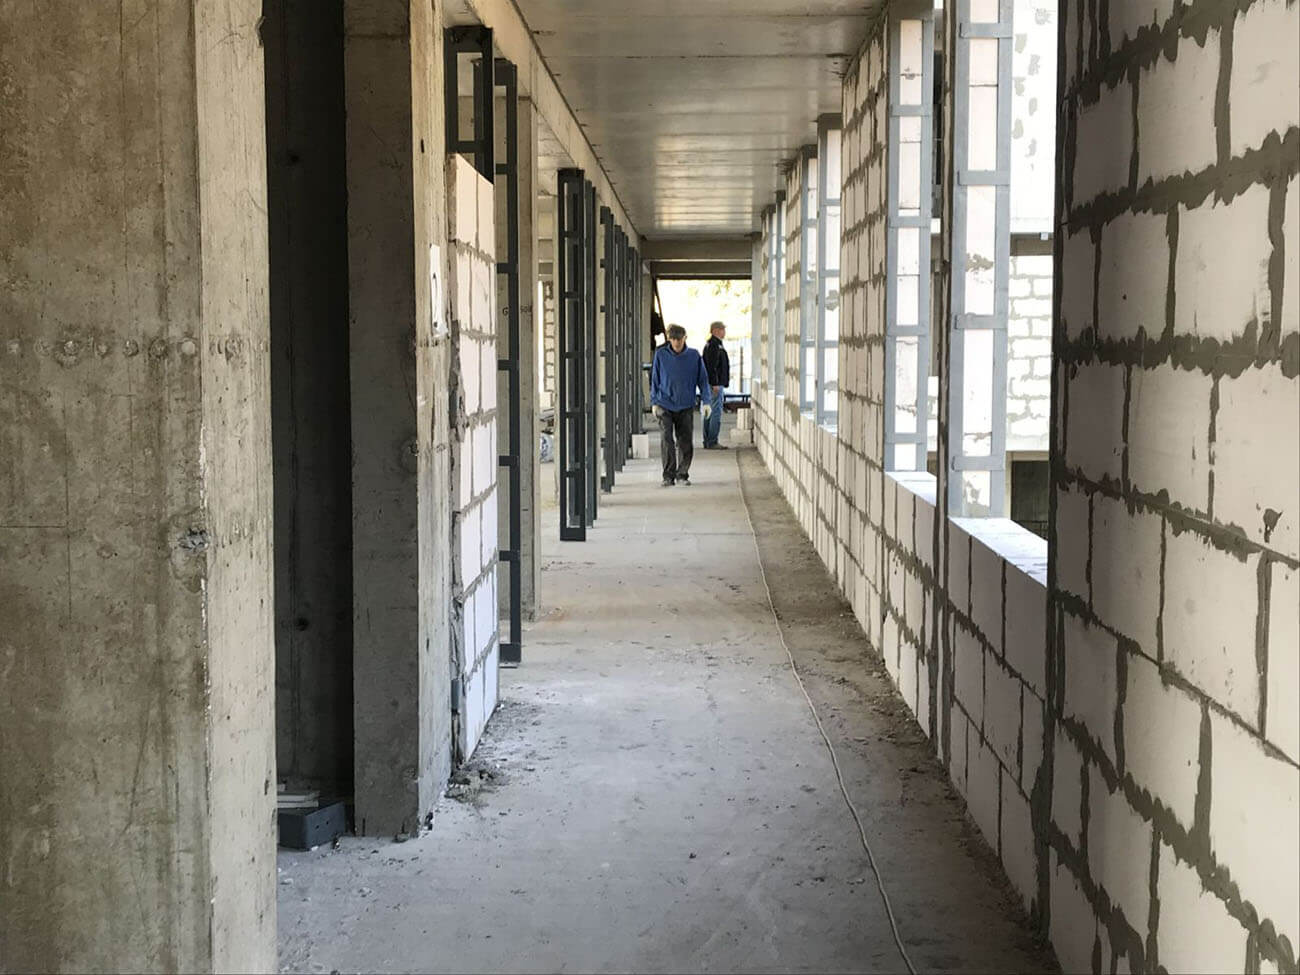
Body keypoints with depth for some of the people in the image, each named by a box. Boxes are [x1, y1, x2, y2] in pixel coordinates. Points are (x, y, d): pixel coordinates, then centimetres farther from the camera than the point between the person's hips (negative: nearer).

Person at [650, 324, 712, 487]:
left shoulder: (694, 356, 1)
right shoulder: (661, 354, 1)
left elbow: (703, 380, 6)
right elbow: (654, 380, 9)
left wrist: (706, 402, -1)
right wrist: (654, 402, 5)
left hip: (686, 406, 1)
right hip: (665, 406, -1)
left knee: (686, 443, 3)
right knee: (666, 440, -11)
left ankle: (682, 474, 19)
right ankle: (668, 476, -4)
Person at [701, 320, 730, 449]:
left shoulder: (711, 344, 18)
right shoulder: (714, 345, -14)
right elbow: (712, 366, -21)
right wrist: (715, 384, -23)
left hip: (713, 384, 11)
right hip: (715, 384, -11)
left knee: (710, 413, 12)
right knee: (716, 413, -9)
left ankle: (708, 441, 15)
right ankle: (712, 442, -8)